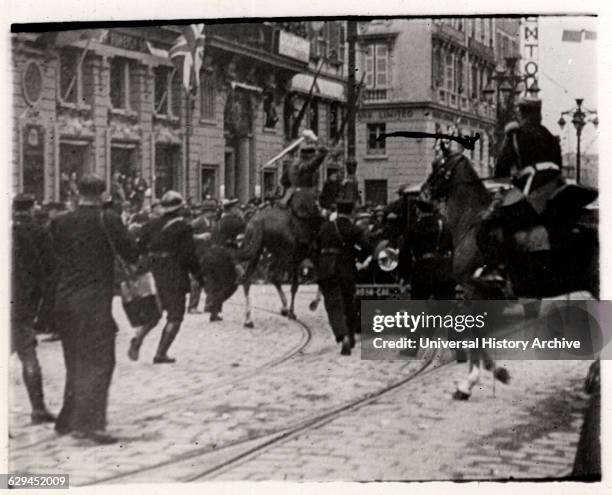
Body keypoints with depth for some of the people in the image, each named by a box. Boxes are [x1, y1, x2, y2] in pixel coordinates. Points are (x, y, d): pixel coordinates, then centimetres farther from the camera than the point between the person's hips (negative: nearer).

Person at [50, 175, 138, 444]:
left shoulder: (59, 222, 4)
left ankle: (67, 421, 23)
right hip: (95, 302, -6)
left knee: (75, 363, 17)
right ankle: (87, 423, -11)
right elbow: (131, 255, -4)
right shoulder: (108, 220, -9)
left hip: (63, 301, 6)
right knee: (99, 362, -3)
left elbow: (51, 258, 10)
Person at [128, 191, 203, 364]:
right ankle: (161, 353, -3)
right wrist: (199, 276, 1)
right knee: (175, 317, 5)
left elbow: (140, 248, 6)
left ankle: (138, 337, -7)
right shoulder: (183, 228, -7)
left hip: (153, 276, 5)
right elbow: (189, 255, -9)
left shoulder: (152, 225, 8)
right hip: (174, 276, -5)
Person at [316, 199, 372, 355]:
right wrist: (359, 257, 7)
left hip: (327, 272, 0)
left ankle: (343, 337, -25)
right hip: (347, 272, 0)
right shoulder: (354, 230, -1)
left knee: (334, 306, -4)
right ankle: (350, 337, 28)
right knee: (348, 304, 18)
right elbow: (367, 248, -13)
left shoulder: (326, 227, 4)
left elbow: (317, 247, 10)